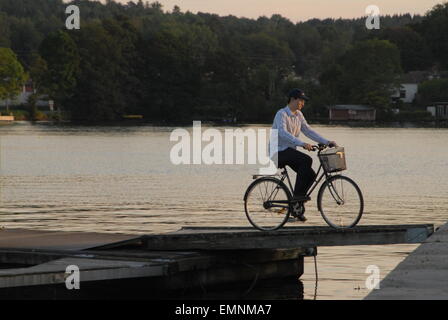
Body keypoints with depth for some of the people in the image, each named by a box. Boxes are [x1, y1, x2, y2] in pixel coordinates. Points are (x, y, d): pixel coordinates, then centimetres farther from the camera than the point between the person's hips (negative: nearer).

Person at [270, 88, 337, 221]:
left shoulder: (298, 115, 12)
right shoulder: (281, 114, -15)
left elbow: (308, 131, 13)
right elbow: (283, 133, -31)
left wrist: (326, 142, 2)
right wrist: (302, 144, -42)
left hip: (290, 151, 8)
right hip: (279, 152, -8)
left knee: (311, 175, -6)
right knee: (307, 160, -29)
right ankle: (298, 194, -22)